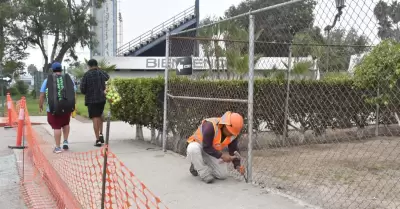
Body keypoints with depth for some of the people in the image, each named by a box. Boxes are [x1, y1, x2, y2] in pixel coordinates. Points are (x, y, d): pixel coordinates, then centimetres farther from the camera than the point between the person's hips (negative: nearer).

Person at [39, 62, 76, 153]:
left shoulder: (47, 80, 2)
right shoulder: (68, 79, 5)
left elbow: (42, 95, 0)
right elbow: (74, 93, 4)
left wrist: (40, 106, 13)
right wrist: (72, 105, 15)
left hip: (53, 108, -2)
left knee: (56, 127, 3)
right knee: (66, 124, 24)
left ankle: (58, 147, 6)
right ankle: (65, 142, 19)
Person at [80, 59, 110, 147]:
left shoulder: (86, 75, -8)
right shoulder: (101, 73, 1)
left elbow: (82, 88, -8)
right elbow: (107, 77, 24)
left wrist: (87, 93, 11)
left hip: (91, 99, -3)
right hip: (101, 98, 3)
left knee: (95, 119, 1)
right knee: (100, 115, 25)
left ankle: (98, 140, 1)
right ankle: (101, 134, 13)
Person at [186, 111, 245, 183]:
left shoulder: (233, 133, -13)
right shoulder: (210, 125, -35)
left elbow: (234, 149, -5)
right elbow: (206, 147, -32)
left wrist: (237, 165, -17)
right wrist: (221, 155, -35)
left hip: (213, 152, 6)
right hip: (200, 147, -6)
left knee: (223, 175, -9)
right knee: (193, 148, -42)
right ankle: (204, 174, -23)